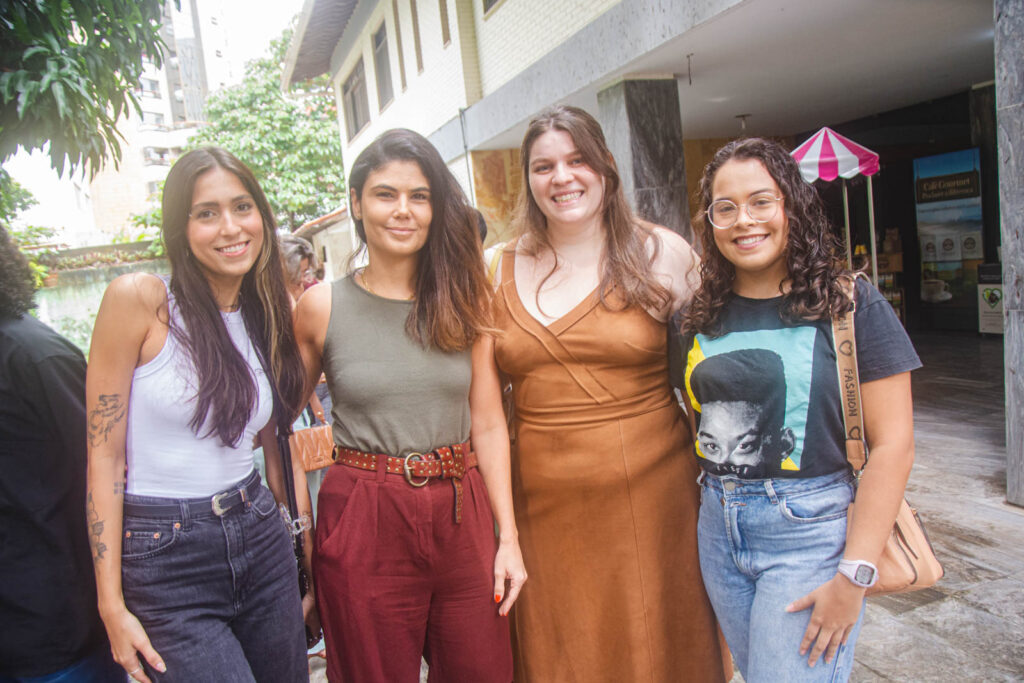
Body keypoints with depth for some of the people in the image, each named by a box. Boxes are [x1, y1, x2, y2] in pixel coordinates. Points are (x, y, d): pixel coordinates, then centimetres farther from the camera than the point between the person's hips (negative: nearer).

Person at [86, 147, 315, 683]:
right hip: (165, 560, -5)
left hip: (260, 539, 5)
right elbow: (103, 457, -10)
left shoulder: (268, 318, 5)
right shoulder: (137, 300, -11)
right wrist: (112, 605, -10)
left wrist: (310, 557, 13)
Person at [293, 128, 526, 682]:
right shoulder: (322, 306, -3)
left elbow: (488, 424, 3)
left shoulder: (464, 300, 3)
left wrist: (509, 537, 1)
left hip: (463, 516, 2)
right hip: (365, 525, -2)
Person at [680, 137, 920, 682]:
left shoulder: (850, 305, -9)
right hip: (718, 529, 5)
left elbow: (892, 443, -11)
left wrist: (854, 574, -14)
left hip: (810, 531, -4)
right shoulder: (701, 314, 3)